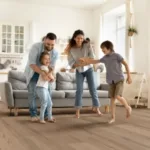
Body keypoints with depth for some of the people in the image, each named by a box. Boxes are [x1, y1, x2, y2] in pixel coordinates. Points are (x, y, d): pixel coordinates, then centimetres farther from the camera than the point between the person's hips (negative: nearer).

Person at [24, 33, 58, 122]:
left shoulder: (55, 53, -20)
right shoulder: (36, 47, -34)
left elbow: (52, 66, -19)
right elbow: (32, 64, -39)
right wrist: (43, 74, -50)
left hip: (45, 72, 4)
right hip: (32, 72, -3)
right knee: (32, 92, -12)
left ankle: (46, 114, 8)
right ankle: (33, 114, 0)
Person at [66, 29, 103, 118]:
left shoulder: (87, 46, -18)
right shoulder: (71, 49, -15)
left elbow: (92, 58, -21)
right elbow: (71, 63, -17)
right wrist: (78, 63, -34)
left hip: (89, 69, 0)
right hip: (79, 71, 0)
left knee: (93, 88, -1)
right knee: (79, 90, -7)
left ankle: (96, 107, 12)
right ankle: (78, 110, 1)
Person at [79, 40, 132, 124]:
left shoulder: (116, 55, -7)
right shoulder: (104, 58, 9)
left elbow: (126, 64, -5)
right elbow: (96, 61, 22)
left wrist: (129, 76, -8)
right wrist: (85, 60, 18)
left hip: (119, 79, -5)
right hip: (111, 81, 5)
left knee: (118, 96, -19)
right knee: (112, 98, 1)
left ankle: (128, 107, 8)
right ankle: (113, 117, 9)